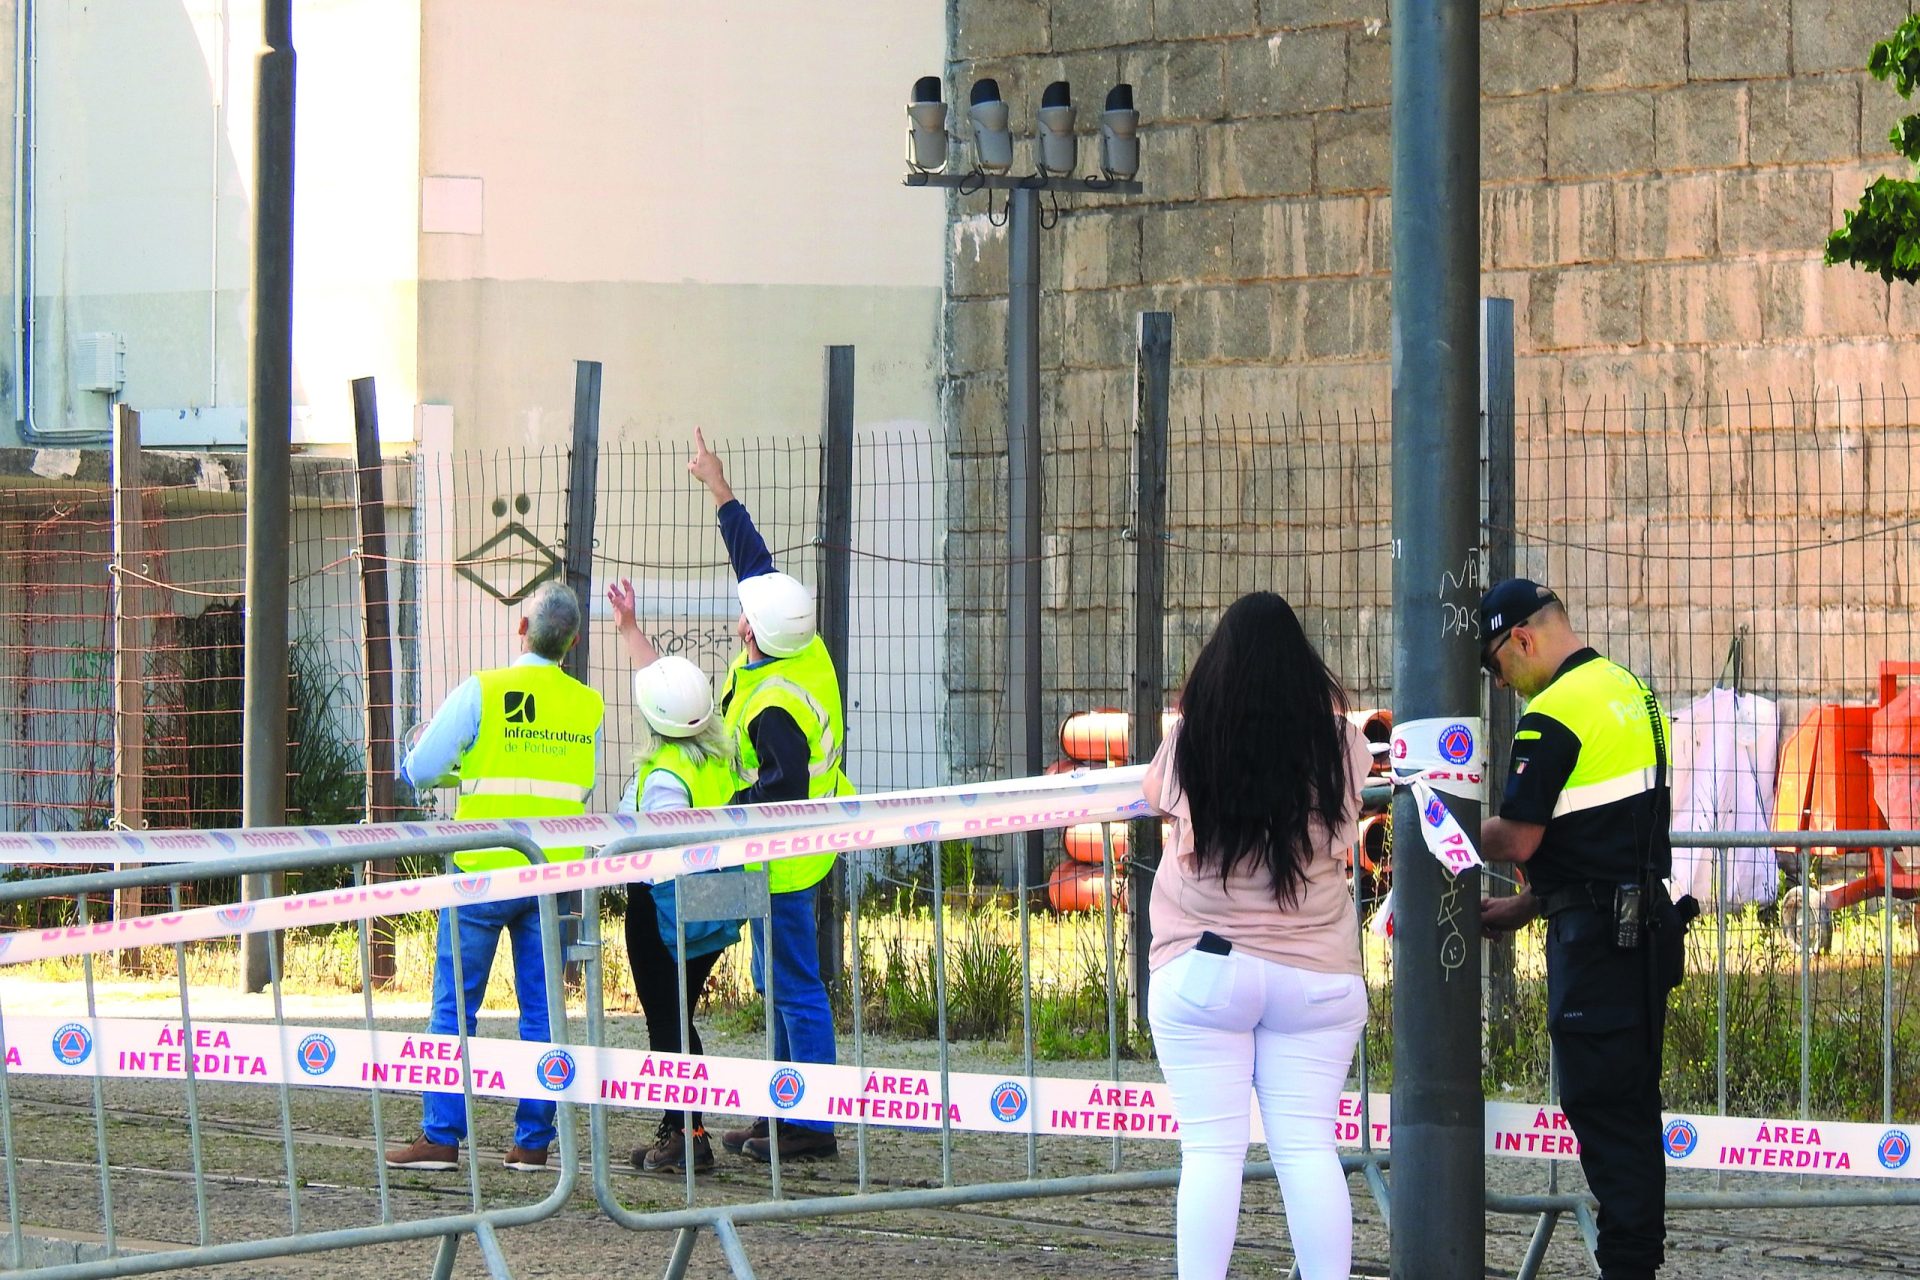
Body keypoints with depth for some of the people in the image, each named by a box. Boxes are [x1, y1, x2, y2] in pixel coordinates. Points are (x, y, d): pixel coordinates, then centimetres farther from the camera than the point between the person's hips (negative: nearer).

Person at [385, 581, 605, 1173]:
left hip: (483, 871, -3)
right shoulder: (587, 707, 5)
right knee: (542, 1009, 8)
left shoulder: (481, 692, -7)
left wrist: (465, 770, 16)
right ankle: (533, 1141, 8)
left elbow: (419, 771, -4)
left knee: (454, 1006, 3)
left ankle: (441, 1137, 1)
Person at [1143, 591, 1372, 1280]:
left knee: (1210, 1151, 0)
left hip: (1203, 971, -1)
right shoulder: (1337, 744, -3)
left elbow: (1153, 794, 16)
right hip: (1316, 976, 1)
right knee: (1309, 1149, 2)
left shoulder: (1187, 743, -7)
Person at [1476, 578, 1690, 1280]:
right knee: (1632, 1105, 13)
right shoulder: (1631, 691, 16)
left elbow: (1518, 839, -18)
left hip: (1594, 935, -9)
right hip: (1645, 926, 9)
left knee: (1600, 1108, -6)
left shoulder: (1553, 715, -14)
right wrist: (1525, 906, 22)